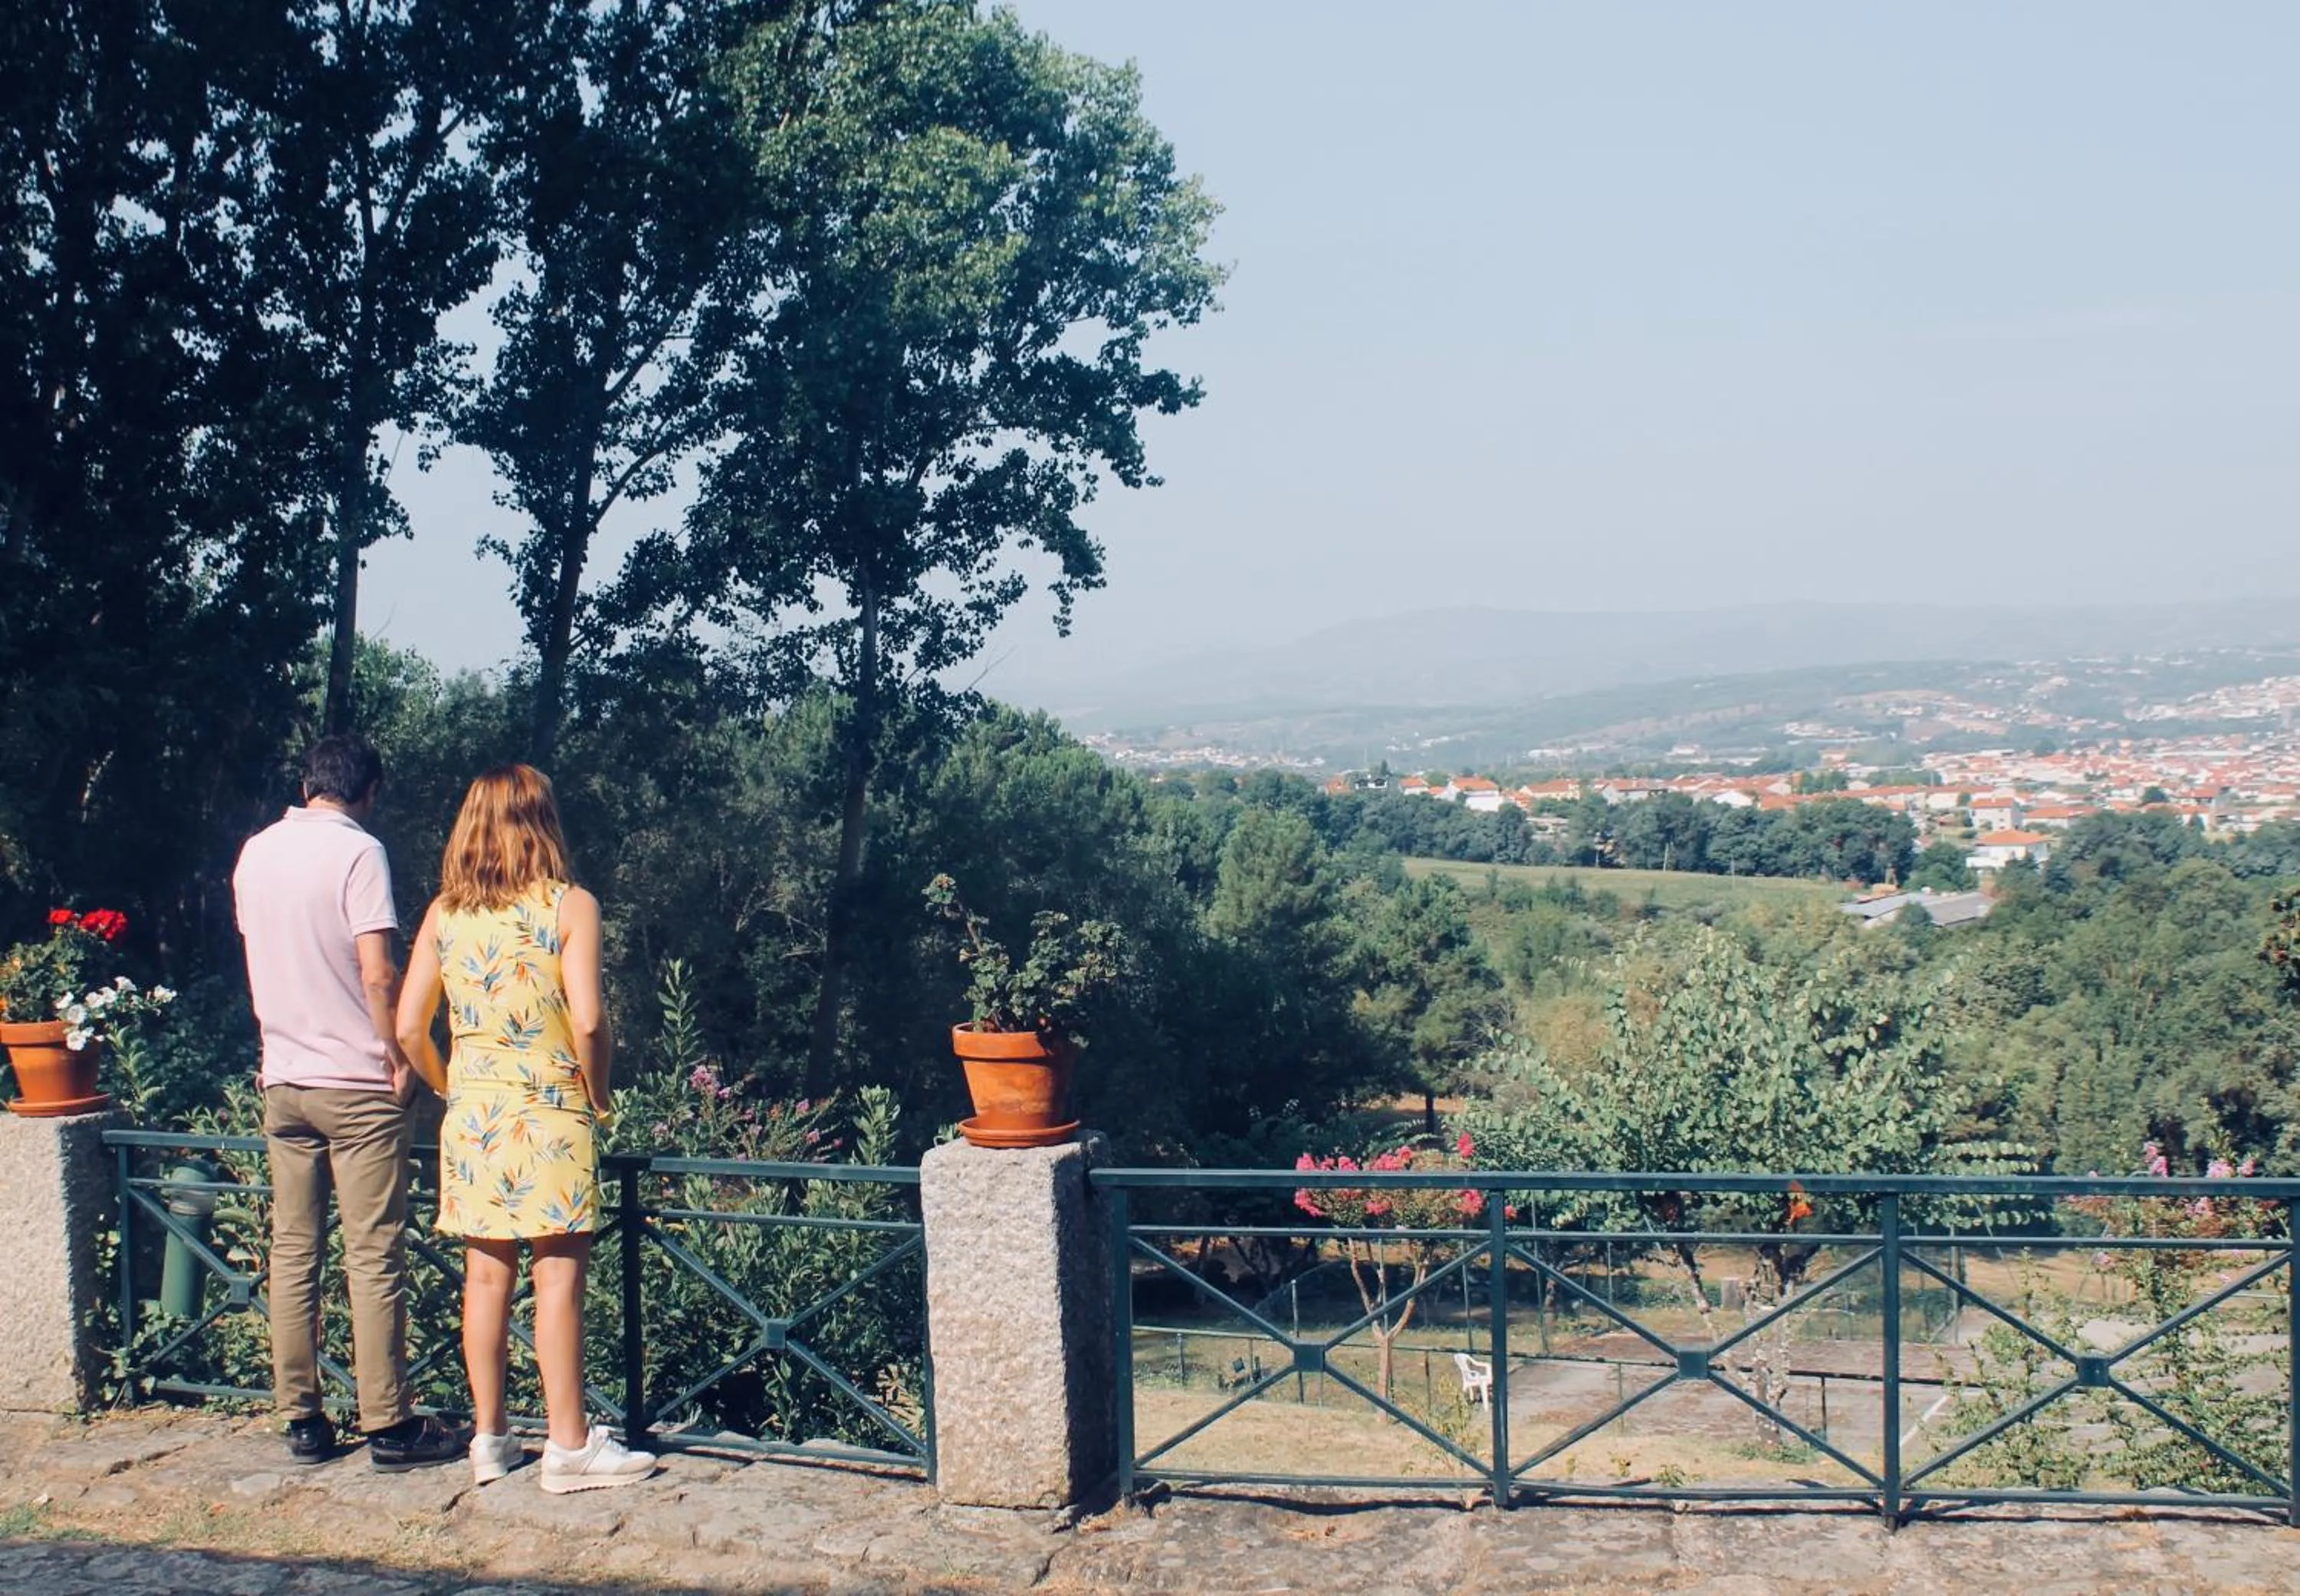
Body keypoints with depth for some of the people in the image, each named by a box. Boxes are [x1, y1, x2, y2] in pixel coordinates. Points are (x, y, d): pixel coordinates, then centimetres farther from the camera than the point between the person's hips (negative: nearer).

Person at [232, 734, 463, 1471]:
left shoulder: (254, 852, 8)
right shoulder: (358, 851, -12)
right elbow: (377, 972, -18)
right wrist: (398, 1052, -7)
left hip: (282, 1078, 6)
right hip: (356, 1081, -6)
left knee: (292, 1252, 10)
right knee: (374, 1257, -1)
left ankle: (303, 1420, 15)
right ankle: (389, 1425, 3)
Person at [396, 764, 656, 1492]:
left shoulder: (443, 912, 5)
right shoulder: (569, 906, -7)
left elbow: (409, 1028, 4)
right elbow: (588, 1022, -15)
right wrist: (597, 1099, 0)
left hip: (472, 1111, 5)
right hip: (547, 1109, -5)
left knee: (486, 1272, 11)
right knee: (558, 1274, 0)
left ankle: (490, 1437, 18)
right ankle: (569, 1444, 4)